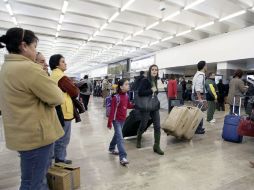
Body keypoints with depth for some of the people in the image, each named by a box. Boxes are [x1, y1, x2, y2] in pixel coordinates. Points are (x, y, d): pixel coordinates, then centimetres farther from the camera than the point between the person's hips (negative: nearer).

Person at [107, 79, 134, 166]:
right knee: (120, 138, -10)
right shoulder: (116, 97, -21)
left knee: (117, 134, 22)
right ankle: (123, 157, -8)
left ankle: (111, 148, 44)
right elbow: (112, 110, -20)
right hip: (116, 120, -7)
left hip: (123, 119, 8)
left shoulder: (126, 96, 1)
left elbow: (128, 105, 15)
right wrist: (109, 122, -19)